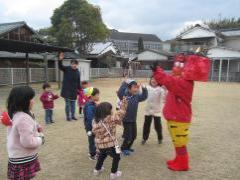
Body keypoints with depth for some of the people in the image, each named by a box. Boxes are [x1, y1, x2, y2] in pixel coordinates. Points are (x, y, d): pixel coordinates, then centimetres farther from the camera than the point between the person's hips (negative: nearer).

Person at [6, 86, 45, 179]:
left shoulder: (15, 114, 3)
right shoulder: (24, 118, -28)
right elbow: (28, 142, -30)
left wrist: (36, 127, 1)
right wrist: (41, 138, -13)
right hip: (24, 160, -9)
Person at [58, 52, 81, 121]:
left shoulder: (78, 72, 5)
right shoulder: (67, 69, -5)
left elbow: (78, 82, 10)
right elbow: (60, 66, -23)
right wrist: (60, 60, -40)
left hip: (74, 91, 4)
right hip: (66, 90, -3)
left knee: (73, 104, 12)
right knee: (67, 104, 3)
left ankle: (73, 116, 25)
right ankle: (68, 116, 15)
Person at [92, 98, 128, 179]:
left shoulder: (95, 120, -3)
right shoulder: (110, 119, -21)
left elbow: (94, 131, 4)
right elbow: (120, 114, -14)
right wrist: (124, 103, -5)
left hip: (99, 143, 6)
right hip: (109, 143, -6)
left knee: (102, 155, 35)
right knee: (116, 157, 20)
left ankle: (97, 169, 47)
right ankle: (114, 173, 28)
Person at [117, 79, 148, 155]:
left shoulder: (137, 96, 1)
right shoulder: (124, 95, -17)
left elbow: (144, 97, 4)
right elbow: (119, 93, -35)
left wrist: (144, 89, -11)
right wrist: (125, 83, -37)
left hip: (133, 120, 7)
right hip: (126, 120, -7)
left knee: (134, 135, 16)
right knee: (128, 136, -2)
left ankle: (128, 147, 37)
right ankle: (124, 148, 22)